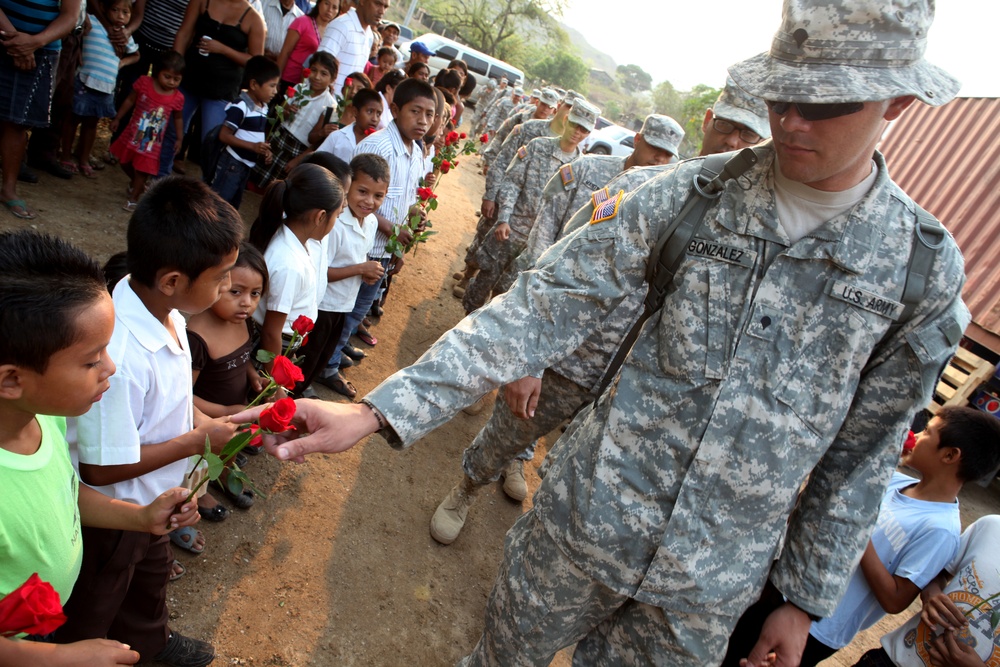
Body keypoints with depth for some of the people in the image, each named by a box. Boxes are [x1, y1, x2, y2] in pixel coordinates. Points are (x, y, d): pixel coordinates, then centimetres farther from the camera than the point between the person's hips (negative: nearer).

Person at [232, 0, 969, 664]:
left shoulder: (927, 269, -6)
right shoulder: (689, 197, -11)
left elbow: (861, 455, 1)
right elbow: (544, 307, -14)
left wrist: (806, 597, 7)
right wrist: (383, 409, -21)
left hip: (711, 581, 1)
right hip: (588, 520, 0)